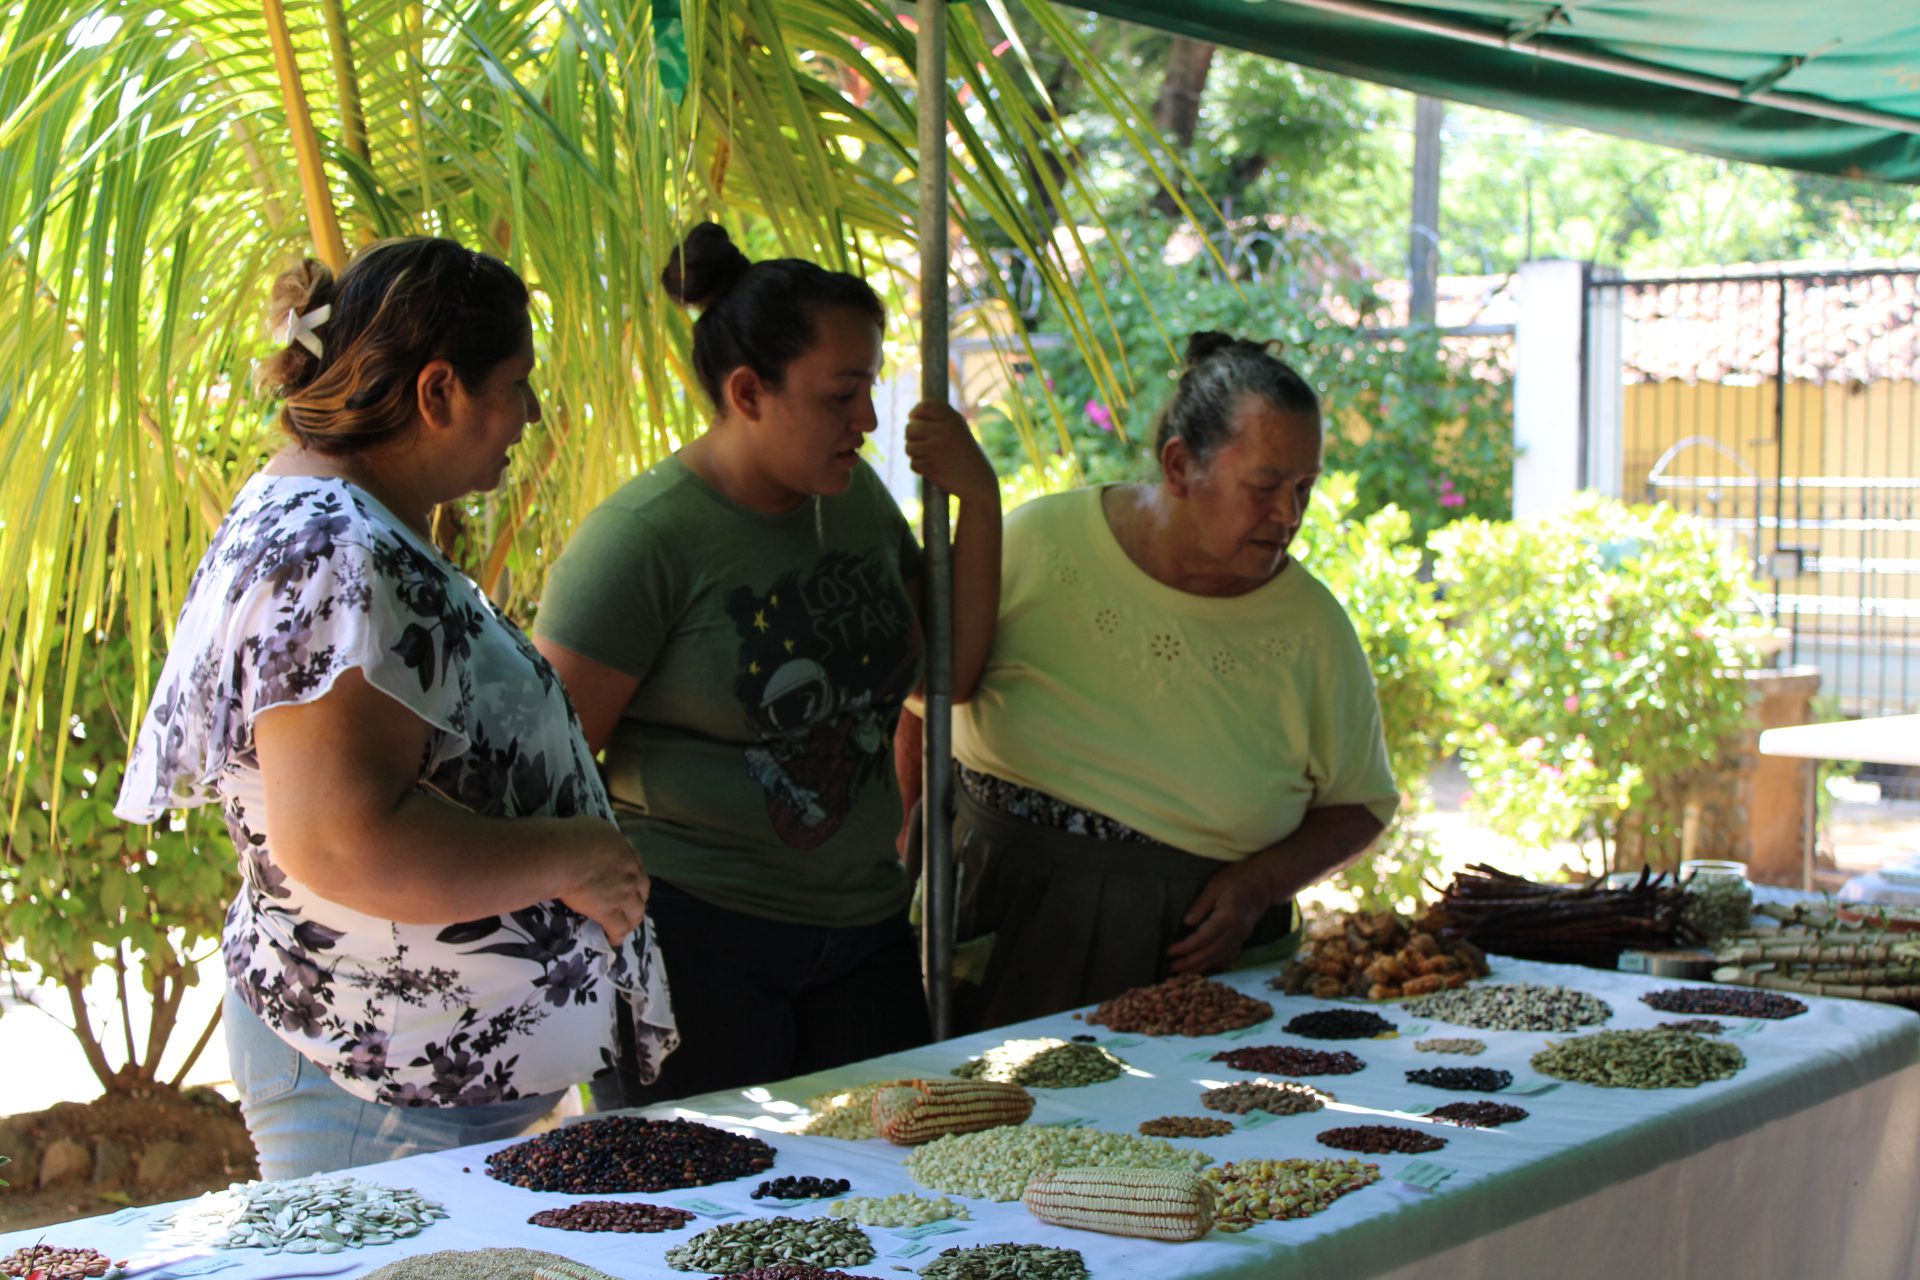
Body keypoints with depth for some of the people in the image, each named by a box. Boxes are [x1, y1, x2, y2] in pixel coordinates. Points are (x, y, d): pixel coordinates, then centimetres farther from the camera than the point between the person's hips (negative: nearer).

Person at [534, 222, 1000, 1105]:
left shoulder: (855, 497, 8)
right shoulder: (644, 536, -14)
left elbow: (951, 675, 13)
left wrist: (978, 500, 4)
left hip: (862, 928, 7)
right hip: (697, 939, -6)